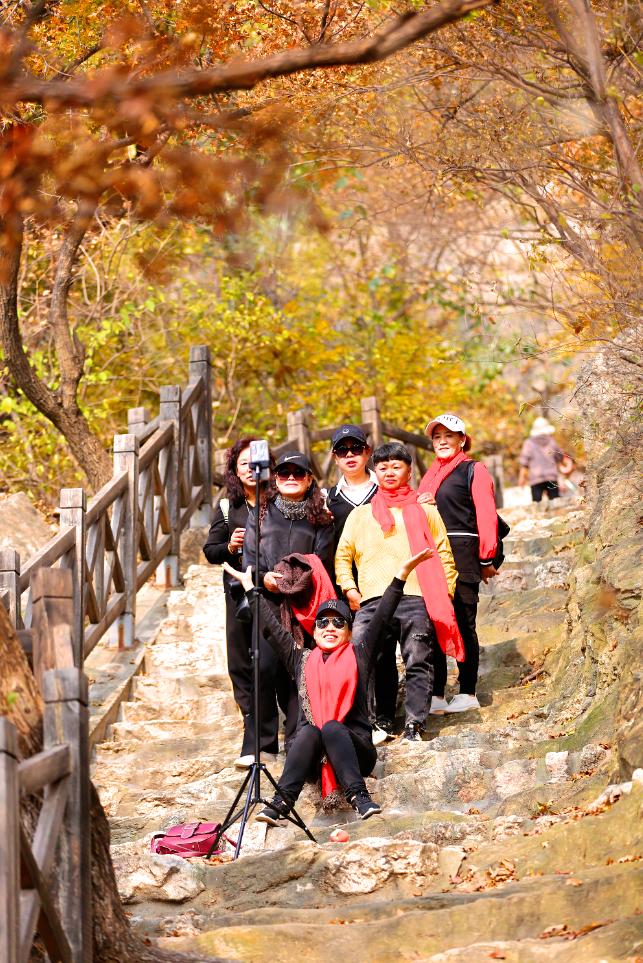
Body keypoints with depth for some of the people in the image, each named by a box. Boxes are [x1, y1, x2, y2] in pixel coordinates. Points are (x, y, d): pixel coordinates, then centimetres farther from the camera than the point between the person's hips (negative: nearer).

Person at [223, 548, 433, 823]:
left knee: (331, 728, -32)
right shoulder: (302, 660, 22)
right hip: (310, 754, 1)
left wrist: (402, 574, 1)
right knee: (309, 730, -31)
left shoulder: (358, 656, 16)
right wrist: (250, 586, 24)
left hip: (355, 746, -1)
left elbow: (381, 618, 8)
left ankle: (358, 796, -45)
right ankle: (281, 803, -46)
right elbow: (272, 627, 23)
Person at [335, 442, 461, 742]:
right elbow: (342, 555, 21)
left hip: (416, 599, -1)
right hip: (371, 601, 1)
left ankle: (414, 726, -4)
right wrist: (349, 589, 6)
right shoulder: (360, 514, 21)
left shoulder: (424, 511, 17)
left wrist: (444, 593, 5)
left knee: (418, 665, -6)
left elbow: (444, 555, 15)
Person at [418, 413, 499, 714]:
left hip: (462, 555, -6)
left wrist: (486, 559, -9)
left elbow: (486, 516, -6)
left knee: (463, 624, -2)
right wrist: (419, 505, 0)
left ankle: (468, 694, 4)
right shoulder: (430, 476, 21)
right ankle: (436, 695, 6)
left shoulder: (473, 470, 0)